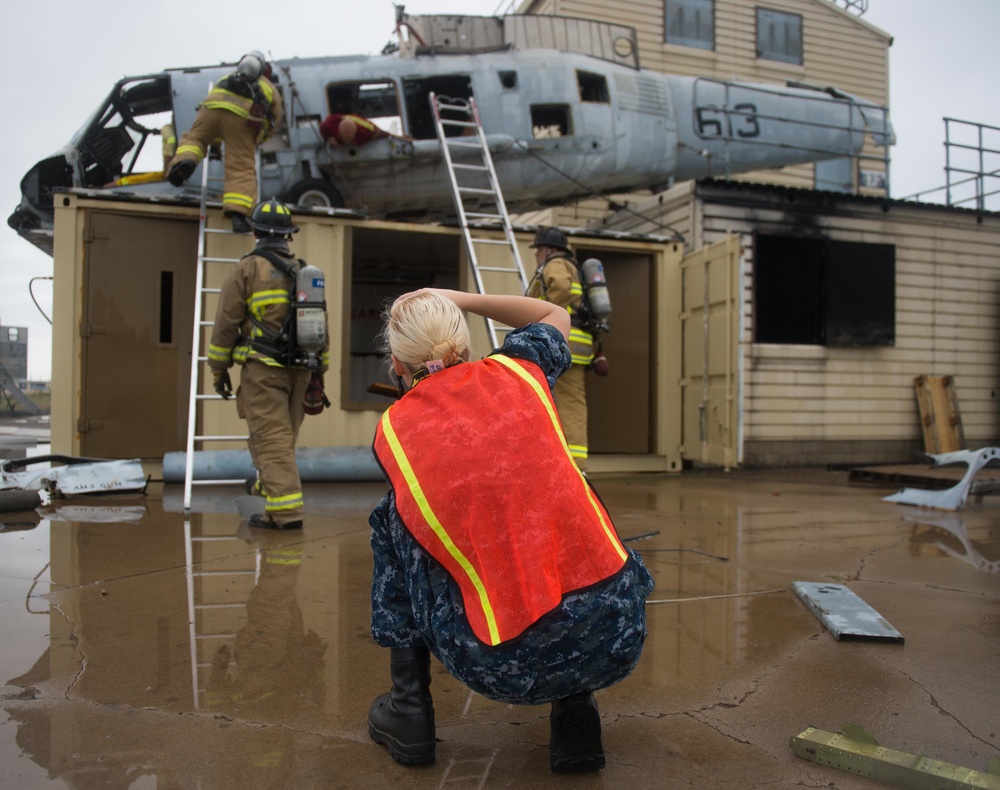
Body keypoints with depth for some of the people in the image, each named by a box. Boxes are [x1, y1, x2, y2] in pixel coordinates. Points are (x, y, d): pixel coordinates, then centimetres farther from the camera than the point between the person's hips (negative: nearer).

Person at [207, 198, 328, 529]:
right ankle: (267, 484, 37)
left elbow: (226, 324, -6)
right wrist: (319, 372, 19)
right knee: (284, 436, 18)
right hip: (299, 368, 6)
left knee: (272, 439, -6)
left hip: (263, 368, -6)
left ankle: (285, 509, -12)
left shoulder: (246, 269, -5)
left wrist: (218, 368, 3)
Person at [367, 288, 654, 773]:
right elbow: (555, 315, 31)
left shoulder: (391, 430, 5)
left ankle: (409, 710, 22)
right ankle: (575, 713, 19)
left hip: (508, 670, -1)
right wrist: (458, 298, 33)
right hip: (619, 639, 2)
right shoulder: (515, 370, 7)